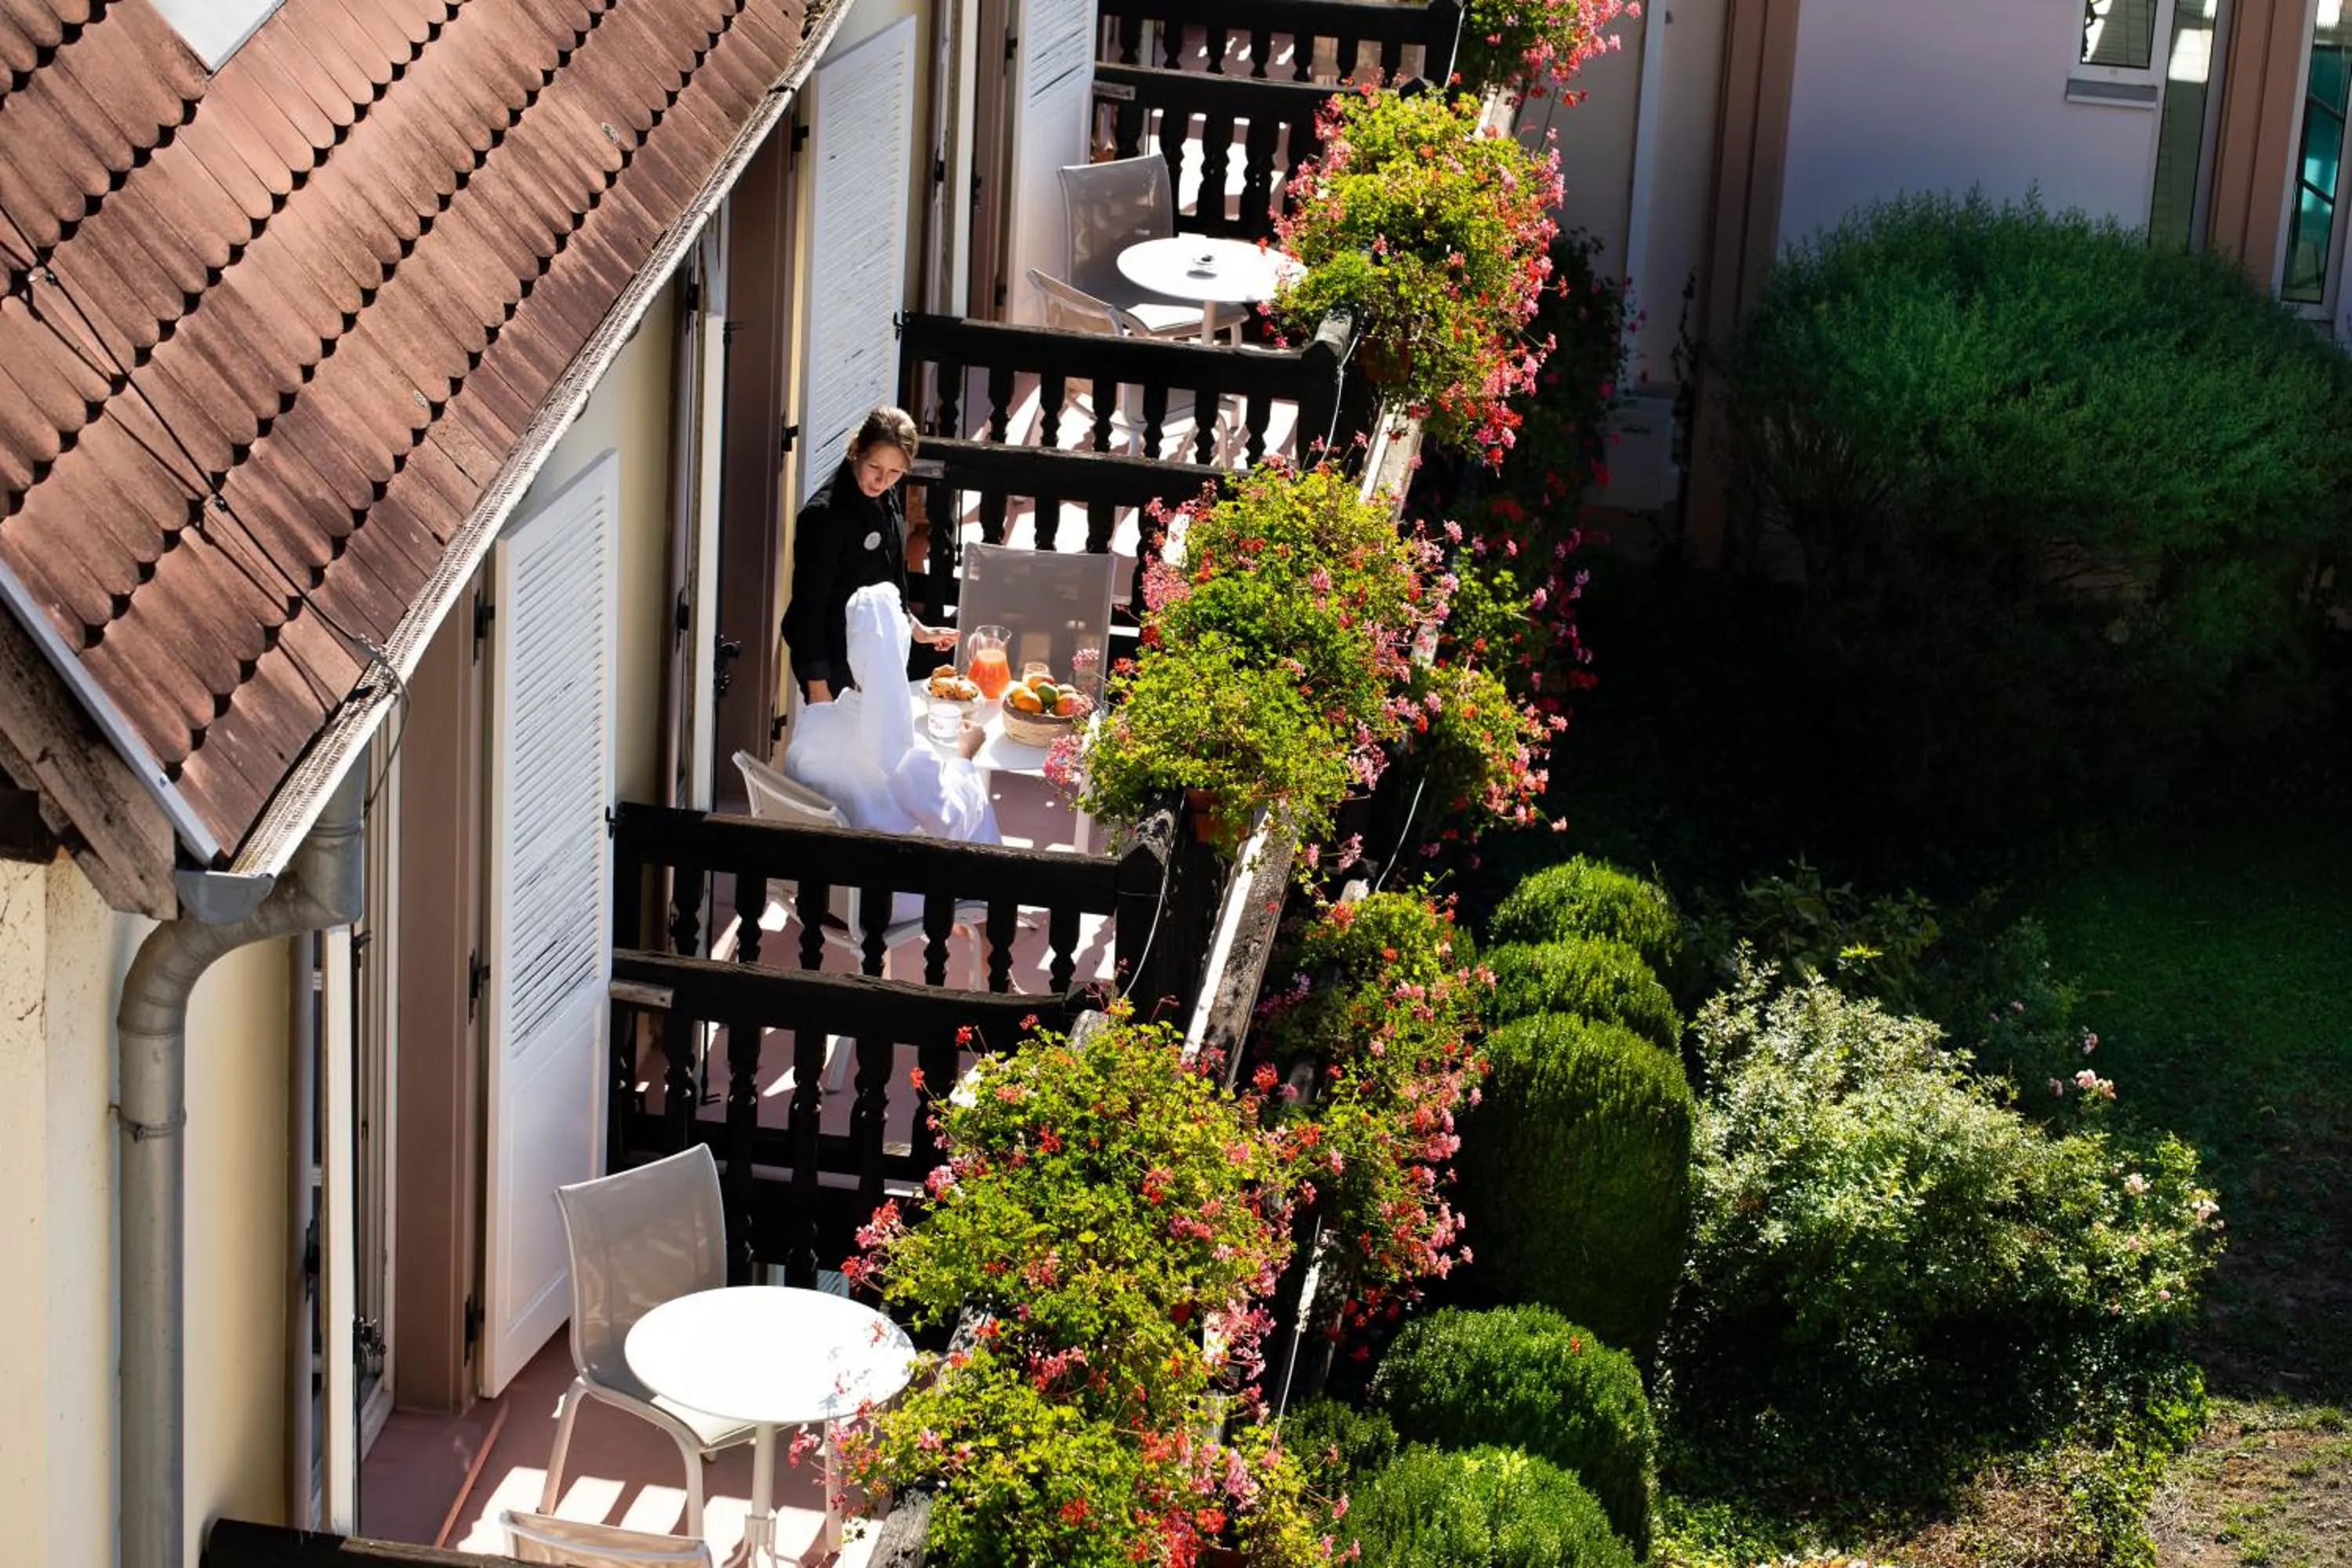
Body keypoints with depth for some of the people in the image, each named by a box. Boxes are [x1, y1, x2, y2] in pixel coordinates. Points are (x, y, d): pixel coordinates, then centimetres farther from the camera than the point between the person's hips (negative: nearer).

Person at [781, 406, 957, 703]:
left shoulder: (887, 500, 3)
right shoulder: (825, 514, -22)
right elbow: (809, 604, -20)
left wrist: (917, 629, 26)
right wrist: (817, 687, -20)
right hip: (832, 661, -8)